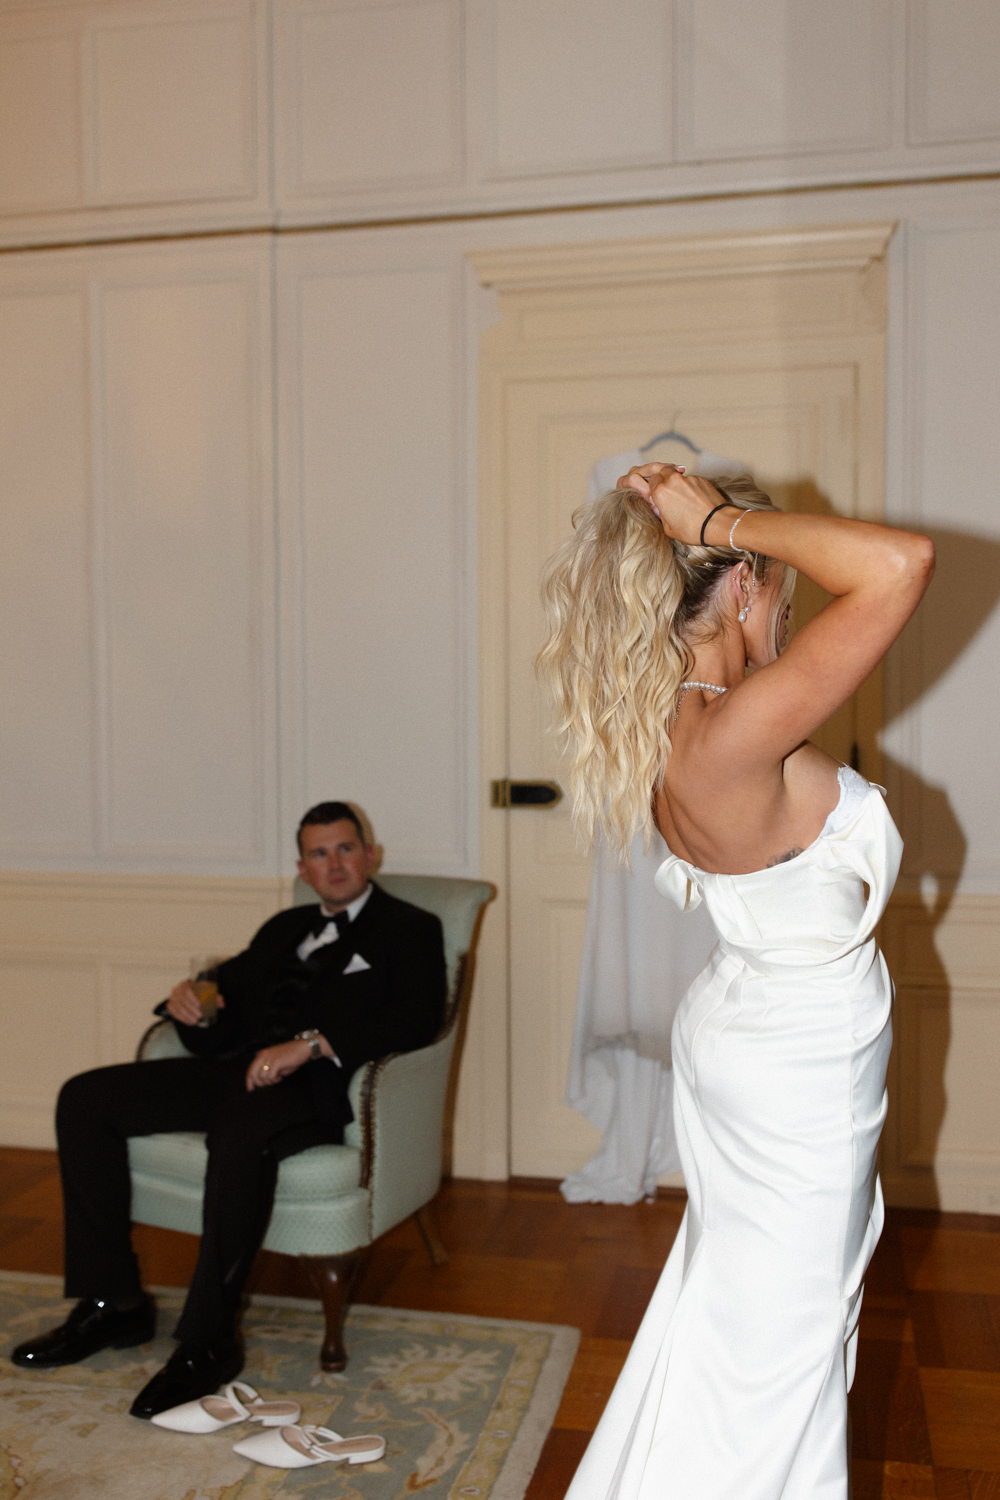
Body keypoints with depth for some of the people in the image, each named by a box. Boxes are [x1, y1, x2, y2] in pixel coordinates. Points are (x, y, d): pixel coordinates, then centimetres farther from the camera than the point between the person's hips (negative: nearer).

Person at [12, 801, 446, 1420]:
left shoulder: (410, 929, 7)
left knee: (242, 1137, -39)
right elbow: (226, 1023, 27)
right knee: (84, 1098, -6)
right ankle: (112, 1303, 0)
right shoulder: (284, 929, 27)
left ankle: (207, 1344, -25)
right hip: (240, 1066, 7)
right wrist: (190, 1004, 1)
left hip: (314, 1085, -7)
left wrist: (310, 1044, -21)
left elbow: (420, 1019, -12)